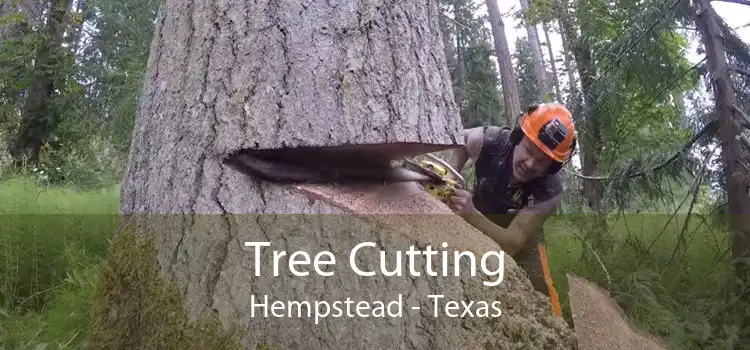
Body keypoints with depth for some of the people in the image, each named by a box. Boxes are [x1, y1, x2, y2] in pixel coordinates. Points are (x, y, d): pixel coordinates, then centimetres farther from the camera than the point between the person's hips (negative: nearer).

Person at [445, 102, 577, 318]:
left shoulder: (549, 191, -36)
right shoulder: (490, 141, -32)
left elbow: (511, 243, -39)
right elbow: (459, 141, -6)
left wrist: (471, 215, -55)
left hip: (522, 236, -2)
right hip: (476, 227, 2)